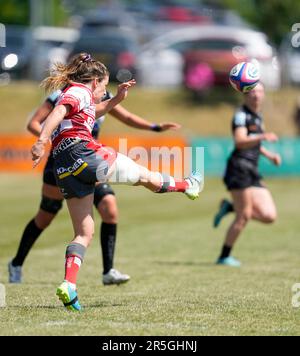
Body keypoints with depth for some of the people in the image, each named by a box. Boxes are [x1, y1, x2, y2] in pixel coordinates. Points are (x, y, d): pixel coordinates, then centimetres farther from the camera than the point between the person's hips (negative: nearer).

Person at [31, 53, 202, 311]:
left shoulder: (71, 93, 31)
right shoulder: (79, 91, 3)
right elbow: (59, 112, -17)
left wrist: (115, 99, 49)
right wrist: (42, 141, -32)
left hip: (64, 170, 9)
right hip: (82, 152, -9)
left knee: (84, 233, 7)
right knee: (144, 175, 15)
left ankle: (69, 286, -10)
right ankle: (187, 186, 38)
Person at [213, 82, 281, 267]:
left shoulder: (258, 117, 19)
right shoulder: (241, 115, -7)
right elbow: (240, 141, -24)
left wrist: (269, 155, 20)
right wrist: (262, 137, -39)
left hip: (253, 172, 8)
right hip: (240, 168, -8)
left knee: (269, 216, -4)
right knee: (244, 216, -9)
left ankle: (230, 207, 14)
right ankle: (224, 257, 4)